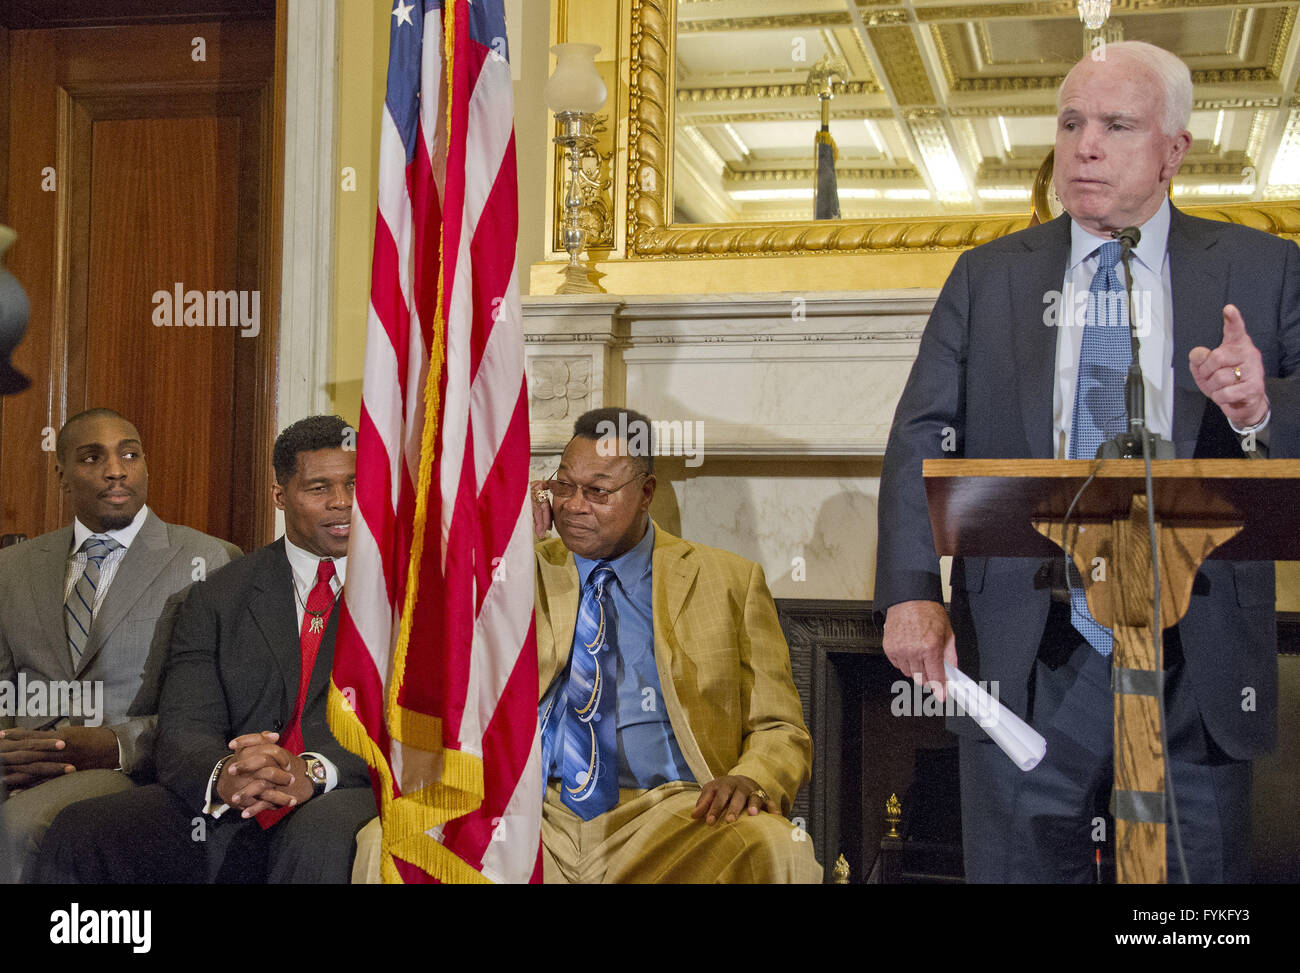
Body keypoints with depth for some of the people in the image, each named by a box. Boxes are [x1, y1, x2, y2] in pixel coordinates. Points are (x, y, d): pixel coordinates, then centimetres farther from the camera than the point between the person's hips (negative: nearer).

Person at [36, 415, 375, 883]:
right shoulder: (217, 599, 15)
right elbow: (184, 730, 4)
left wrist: (314, 772, -24)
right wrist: (221, 777, -22)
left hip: (348, 795, -3)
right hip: (224, 813, 3)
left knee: (320, 840, -38)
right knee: (76, 832, -19)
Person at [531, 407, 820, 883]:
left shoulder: (729, 582, 13)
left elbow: (781, 730, 12)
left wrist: (750, 780, -13)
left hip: (667, 814, 0)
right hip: (541, 816, 0)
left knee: (772, 846, -33)